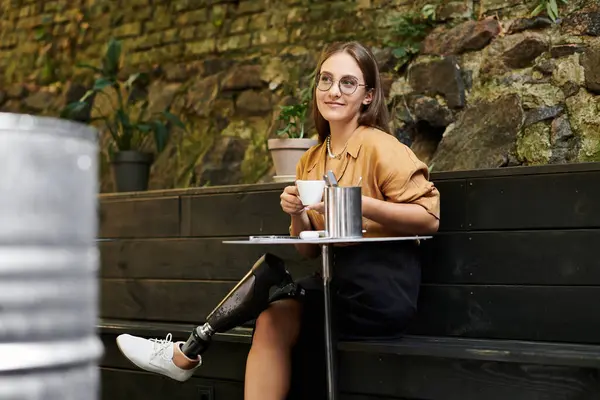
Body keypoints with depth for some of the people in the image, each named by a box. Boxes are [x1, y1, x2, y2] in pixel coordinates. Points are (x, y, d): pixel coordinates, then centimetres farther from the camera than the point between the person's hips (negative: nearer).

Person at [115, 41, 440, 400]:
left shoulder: (379, 147, -9)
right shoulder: (311, 162, 12)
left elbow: (429, 217, -14)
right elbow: (309, 249, 12)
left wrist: (359, 203, -22)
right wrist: (298, 215, -8)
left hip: (382, 287, -6)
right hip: (343, 282, 6)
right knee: (274, 319, -14)